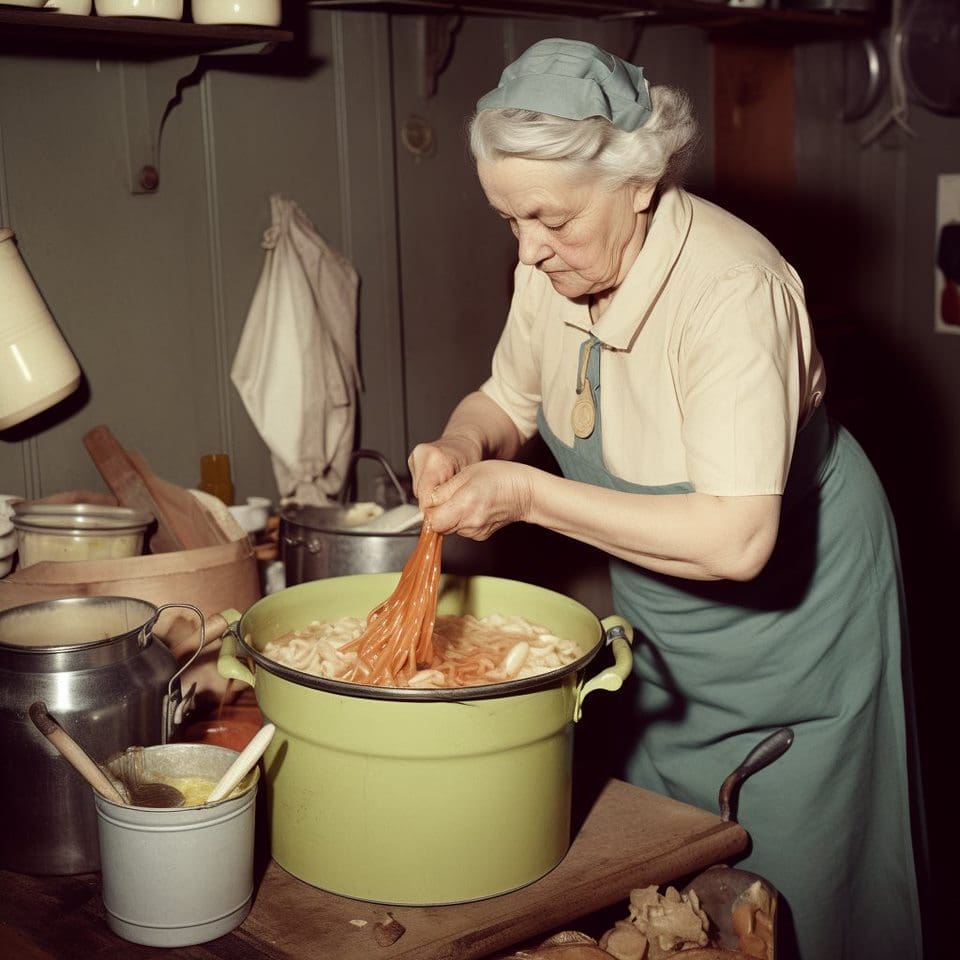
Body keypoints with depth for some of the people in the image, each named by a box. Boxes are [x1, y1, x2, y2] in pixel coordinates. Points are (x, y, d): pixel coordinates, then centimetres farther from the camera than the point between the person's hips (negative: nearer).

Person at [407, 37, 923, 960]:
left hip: (790, 603, -7)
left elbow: (736, 540, -38)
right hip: (664, 622, 7)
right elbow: (506, 398, 7)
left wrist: (528, 493, -35)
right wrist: (463, 446, -16)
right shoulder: (554, 268, -10)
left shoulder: (728, 289, -32)